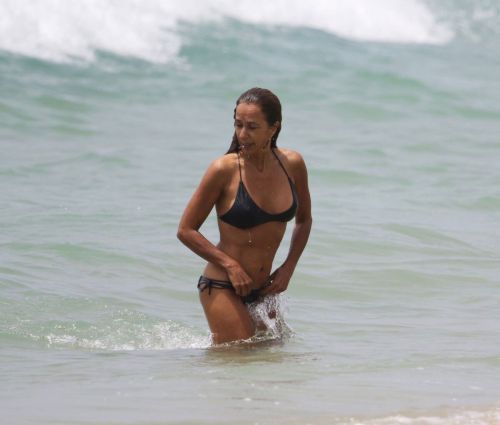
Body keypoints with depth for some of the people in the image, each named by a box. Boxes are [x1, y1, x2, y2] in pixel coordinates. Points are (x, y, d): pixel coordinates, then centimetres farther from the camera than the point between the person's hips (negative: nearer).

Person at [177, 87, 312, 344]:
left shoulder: (292, 164, -2)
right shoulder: (224, 170, -15)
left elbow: (304, 220, 16)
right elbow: (186, 230, -8)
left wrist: (288, 268, 4)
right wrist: (231, 265, -16)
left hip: (264, 289, 6)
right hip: (222, 287, -6)